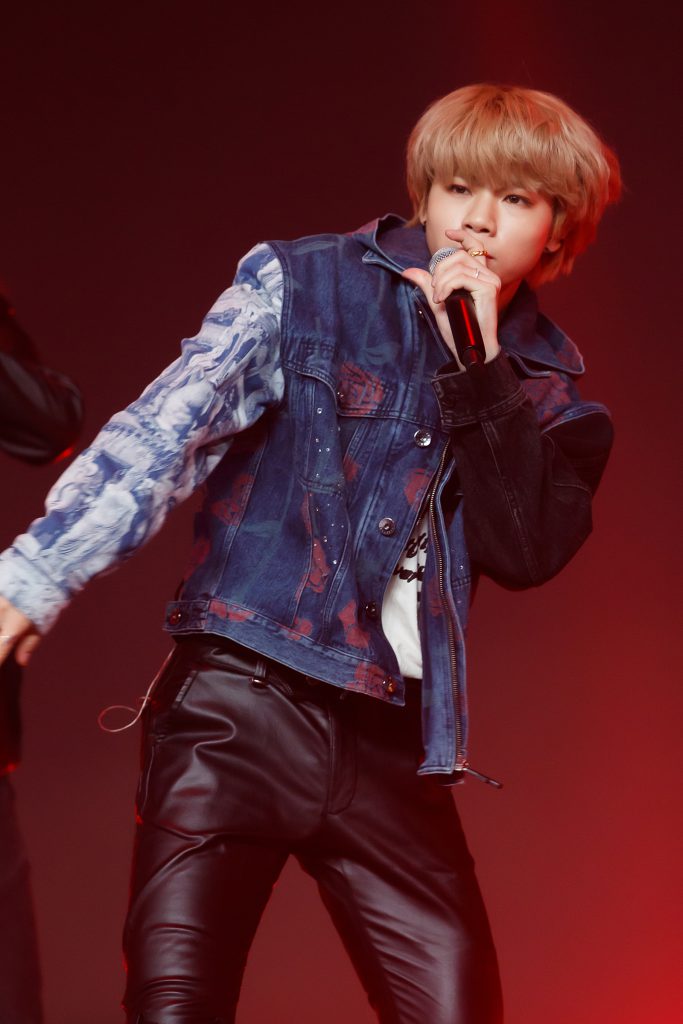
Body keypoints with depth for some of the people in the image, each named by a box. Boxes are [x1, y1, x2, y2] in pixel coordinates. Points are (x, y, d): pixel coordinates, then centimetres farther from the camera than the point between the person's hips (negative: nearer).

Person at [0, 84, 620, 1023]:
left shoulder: (546, 388, 13)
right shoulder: (305, 285, 4)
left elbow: (528, 549, -4)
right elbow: (164, 432, -7)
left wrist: (479, 361, -8)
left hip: (392, 749, 3)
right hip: (242, 707, -3)